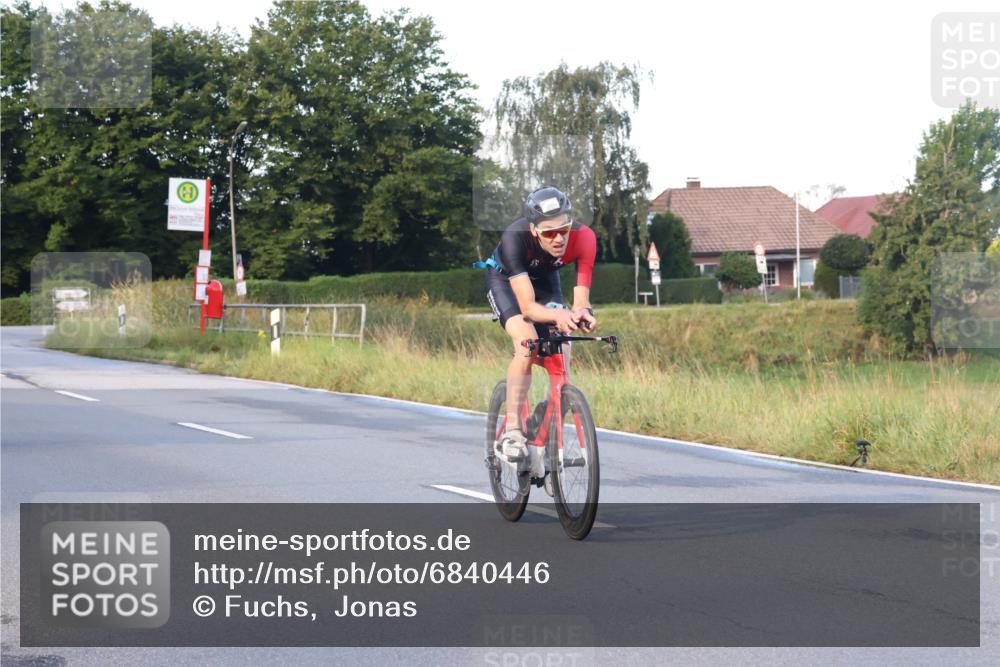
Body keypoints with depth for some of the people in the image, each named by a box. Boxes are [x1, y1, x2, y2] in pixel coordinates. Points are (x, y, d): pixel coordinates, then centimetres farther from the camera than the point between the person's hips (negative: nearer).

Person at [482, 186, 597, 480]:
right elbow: (527, 306, -42)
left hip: (545, 279, 4)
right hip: (504, 279, -3)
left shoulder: (583, 237, -33)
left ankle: (545, 443, 5)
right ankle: (511, 430, -21)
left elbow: (581, 297, -30)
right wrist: (557, 315, -61)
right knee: (526, 342, -31)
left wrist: (582, 313, -53)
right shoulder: (515, 238, -40)